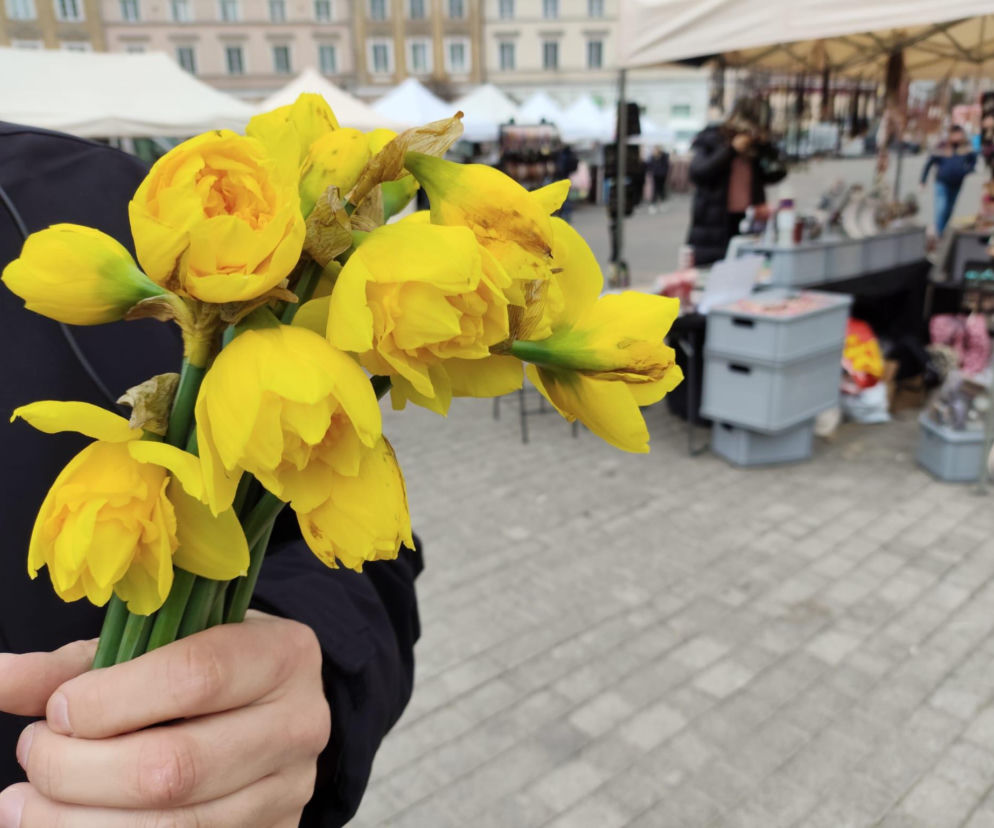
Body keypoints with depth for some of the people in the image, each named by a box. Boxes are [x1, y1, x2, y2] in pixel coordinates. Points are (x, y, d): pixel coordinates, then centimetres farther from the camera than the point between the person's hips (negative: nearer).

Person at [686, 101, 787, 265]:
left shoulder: (755, 146, 15)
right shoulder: (711, 140, 2)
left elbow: (777, 173, 11)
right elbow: (697, 172, -14)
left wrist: (765, 146, -1)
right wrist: (732, 150, -14)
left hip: (747, 220, 4)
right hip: (714, 222, -4)